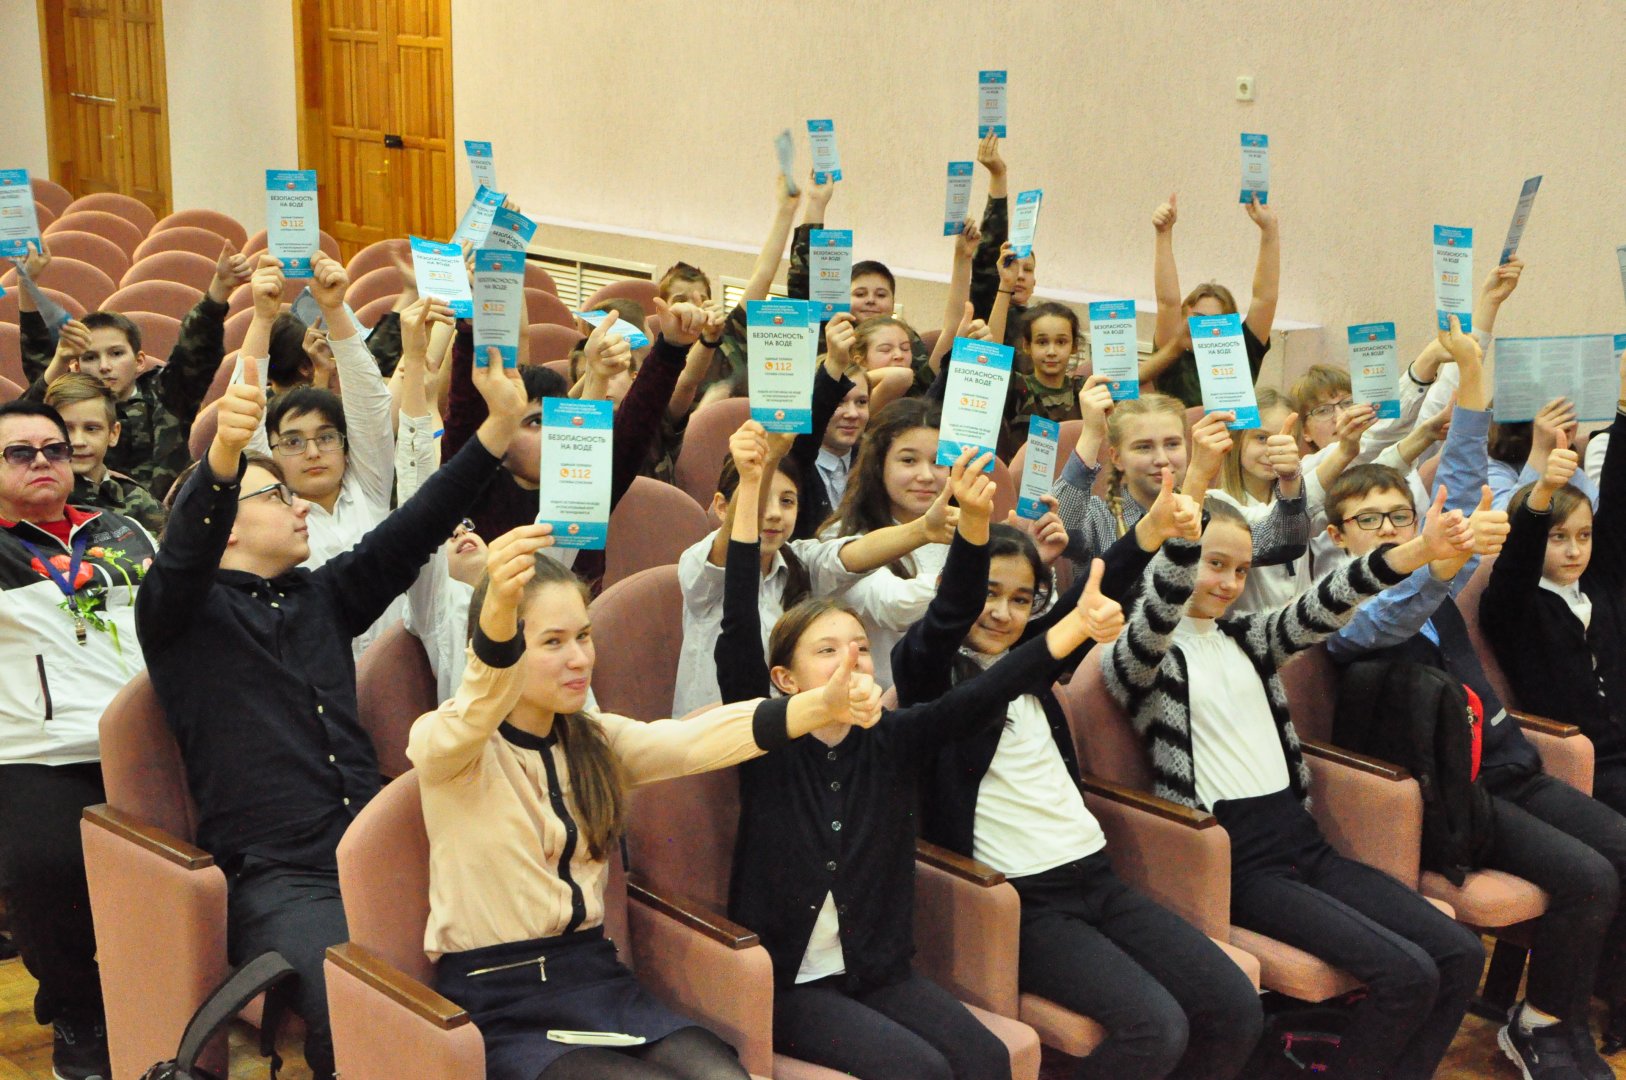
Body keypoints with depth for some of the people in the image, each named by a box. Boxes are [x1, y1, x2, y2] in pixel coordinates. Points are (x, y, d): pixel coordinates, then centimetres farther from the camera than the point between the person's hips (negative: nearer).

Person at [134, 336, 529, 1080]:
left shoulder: (320, 596, 21)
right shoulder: (182, 613, 5)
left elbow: (408, 534, 13)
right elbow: (185, 550, -16)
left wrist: (500, 424, 3)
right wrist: (224, 453, -37)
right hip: (274, 878, -5)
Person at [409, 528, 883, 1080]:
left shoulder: (595, 740, 8)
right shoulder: (442, 742, -8)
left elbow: (692, 740, -9)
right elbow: (479, 706, -32)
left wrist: (822, 705, -28)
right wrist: (498, 608, -55)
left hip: (594, 976, 5)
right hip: (496, 1003, -5)